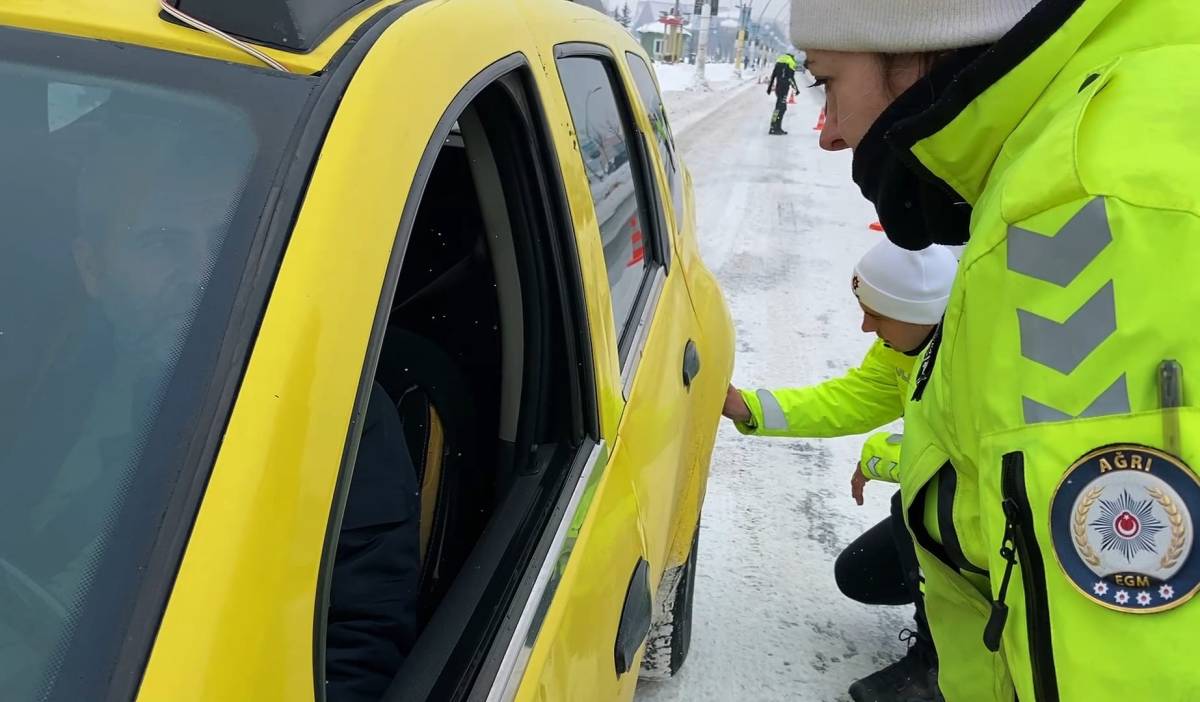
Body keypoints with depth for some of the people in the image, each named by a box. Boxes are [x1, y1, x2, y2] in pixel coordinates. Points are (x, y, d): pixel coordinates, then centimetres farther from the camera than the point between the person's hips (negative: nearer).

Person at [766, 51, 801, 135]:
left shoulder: (779, 60, 14)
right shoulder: (791, 62, -9)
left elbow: (773, 75, 16)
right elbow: (790, 78, -15)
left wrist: (769, 87, 21)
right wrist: (796, 88, -7)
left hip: (778, 87, 8)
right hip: (783, 89, -8)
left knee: (782, 107, 15)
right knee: (780, 107, -9)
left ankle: (778, 128, 16)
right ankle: (773, 128, -14)